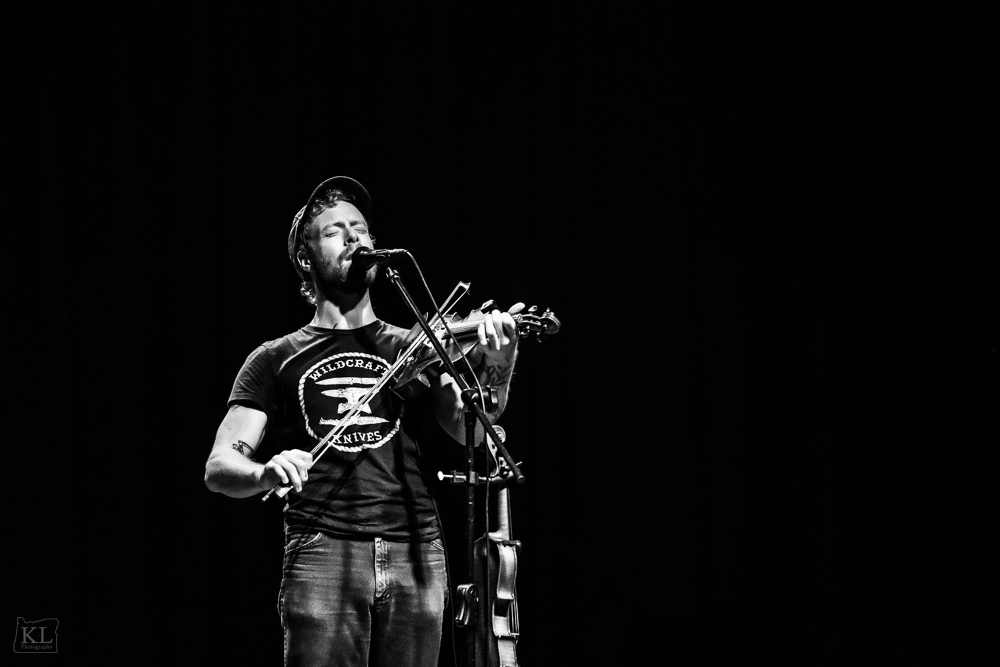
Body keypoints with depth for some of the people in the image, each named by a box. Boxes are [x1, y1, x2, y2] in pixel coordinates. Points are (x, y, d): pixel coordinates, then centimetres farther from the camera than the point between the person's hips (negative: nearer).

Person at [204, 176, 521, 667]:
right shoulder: (276, 361, 14)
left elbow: (469, 429, 4)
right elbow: (219, 467, 5)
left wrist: (496, 366, -16)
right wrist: (265, 473, -18)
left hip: (415, 553, 2)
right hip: (322, 552, -2)